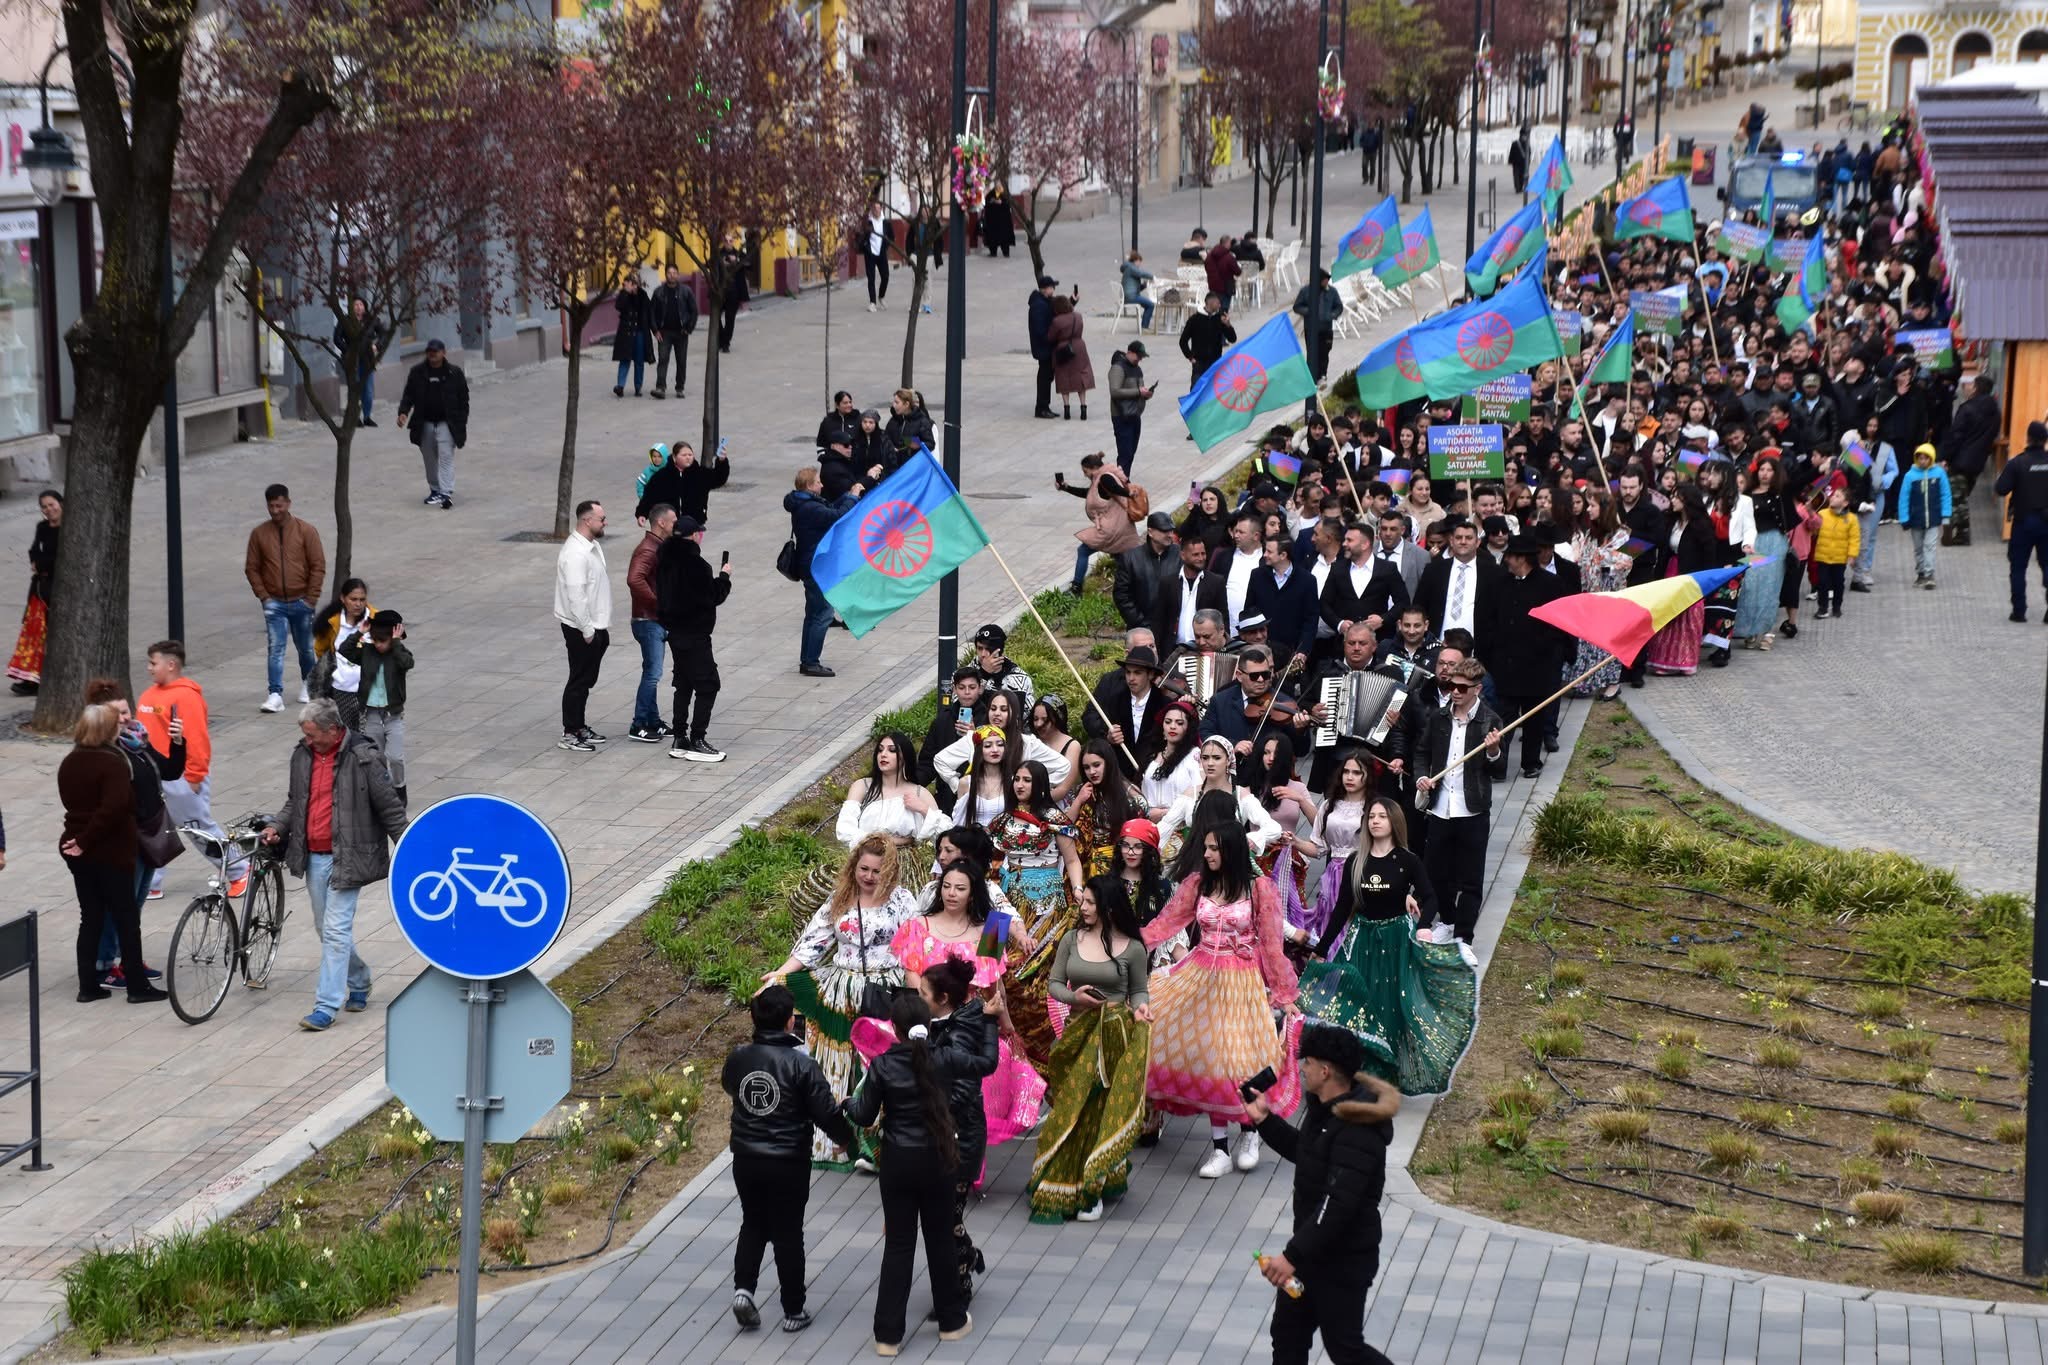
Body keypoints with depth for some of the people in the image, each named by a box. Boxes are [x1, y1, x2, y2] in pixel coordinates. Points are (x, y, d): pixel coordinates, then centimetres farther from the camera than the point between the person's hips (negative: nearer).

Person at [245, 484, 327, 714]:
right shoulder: (259, 533, -1)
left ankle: (307, 683, 38)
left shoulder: (306, 531, -6)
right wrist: (263, 596, -4)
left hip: (301, 602, 0)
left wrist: (311, 598, -8)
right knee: (276, 648, -11)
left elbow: (318, 566, -5)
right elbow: (252, 568, 5)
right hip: (274, 603, 0)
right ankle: (275, 695, -14)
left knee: (306, 648, 14)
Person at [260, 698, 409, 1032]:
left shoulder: (363, 759, -12)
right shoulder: (302, 754, 6)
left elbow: (390, 808, -8)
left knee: (336, 931, -10)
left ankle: (326, 1007, -9)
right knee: (328, 929, 15)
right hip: (313, 857, 7)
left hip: (346, 858, -7)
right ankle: (359, 983, 36)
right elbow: (294, 801, 20)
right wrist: (277, 827, 4)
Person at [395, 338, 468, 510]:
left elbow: (463, 400, 0)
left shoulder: (454, 373, -3)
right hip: (425, 424, 3)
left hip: (447, 423, -3)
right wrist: (403, 412, -12)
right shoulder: (418, 372, 2)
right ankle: (435, 491, 27)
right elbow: (408, 394, 7)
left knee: (446, 457, -13)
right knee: (429, 460, 11)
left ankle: (446, 494, -18)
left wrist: (462, 425, -3)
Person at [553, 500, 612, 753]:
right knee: (579, 681, -2)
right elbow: (576, 596, -25)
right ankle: (569, 734, 4)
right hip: (581, 629, -10)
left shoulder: (593, 547, 10)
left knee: (587, 680, 17)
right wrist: (587, 631, -21)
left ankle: (580, 727, 27)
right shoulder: (575, 553, -23)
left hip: (595, 627, 10)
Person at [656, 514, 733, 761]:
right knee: (707, 685, -3)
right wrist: (724, 576, 2)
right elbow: (713, 597, -15)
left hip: (675, 631, 9)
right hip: (694, 634, -9)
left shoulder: (666, 560, 6)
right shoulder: (694, 563, -20)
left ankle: (680, 739, 18)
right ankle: (697, 741, -5)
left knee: (683, 684, 16)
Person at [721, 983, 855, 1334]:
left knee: (753, 1225, 22)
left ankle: (743, 1288, 3)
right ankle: (793, 1311, 16)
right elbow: (826, 1111, -15)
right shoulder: (800, 1064, -18)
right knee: (788, 1234, 8)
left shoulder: (738, 1058, -5)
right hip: (788, 1163, -4)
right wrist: (845, 1137, 4)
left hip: (745, 1159, 4)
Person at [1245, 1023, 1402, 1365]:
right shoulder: (1325, 1108, 3)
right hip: (1312, 1250, 10)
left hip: (1344, 1260, -10)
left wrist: (1292, 1255, -32)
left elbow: (1338, 1206, -33)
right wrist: (1264, 1120, 14)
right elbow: (1303, 1151, 23)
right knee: (1287, 1335, 17)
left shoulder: (1357, 1132, -29)